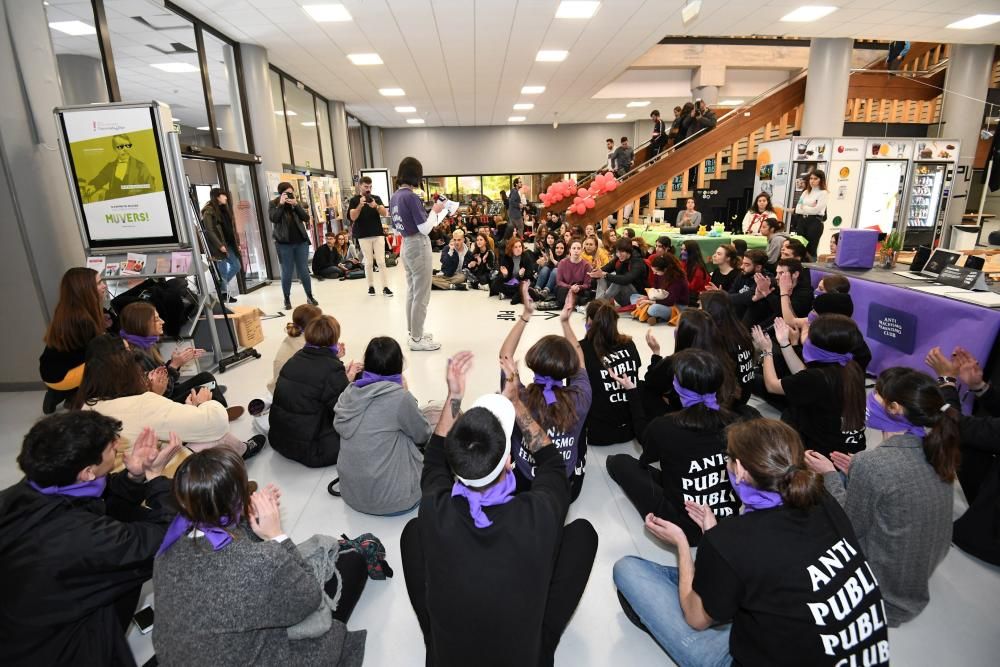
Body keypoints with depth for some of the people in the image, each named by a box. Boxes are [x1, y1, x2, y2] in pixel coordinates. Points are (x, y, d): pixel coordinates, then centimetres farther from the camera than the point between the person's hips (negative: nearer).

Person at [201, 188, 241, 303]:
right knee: (223, 271, -2)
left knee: (237, 266, 12)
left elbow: (230, 228, 16)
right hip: (218, 246, -9)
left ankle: (222, 287, 26)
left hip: (229, 244, 9)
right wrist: (219, 245, -21)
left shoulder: (222, 209, 15)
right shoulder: (208, 211, -11)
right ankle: (223, 293, 11)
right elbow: (209, 231, -17)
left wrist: (236, 243, 13)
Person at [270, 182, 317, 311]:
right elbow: (273, 219, -14)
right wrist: (281, 204, -16)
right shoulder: (273, 204, 2)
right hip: (284, 243, -2)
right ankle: (287, 299, 11)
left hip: (301, 242, 2)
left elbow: (306, 218, -2)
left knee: (304, 271, 5)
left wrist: (296, 205, -13)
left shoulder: (296, 203, 10)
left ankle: (310, 296, 15)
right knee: (287, 272, 1)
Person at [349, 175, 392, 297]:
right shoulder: (354, 200, 1)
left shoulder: (376, 198, 7)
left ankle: (385, 287, 2)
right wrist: (360, 205, -24)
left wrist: (376, 206, -23)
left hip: (378, 234, 2)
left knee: (381, 261, 0)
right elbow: (353, 217, -10)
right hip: (363, 236, -1)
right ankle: (371, 286, 14)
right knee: (368, 262, 4)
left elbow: (384, 213, -4)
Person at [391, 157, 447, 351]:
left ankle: (413, 332, 29)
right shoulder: (411, 197, -19)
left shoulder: (394, 197, 6)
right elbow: (424, 228, -20)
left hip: (406, 246, 9)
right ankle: (416, 339, 7)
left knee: (412, 292, 18)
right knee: (421, 295, 0)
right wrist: (435, 211, -4)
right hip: (418, 246, -9)